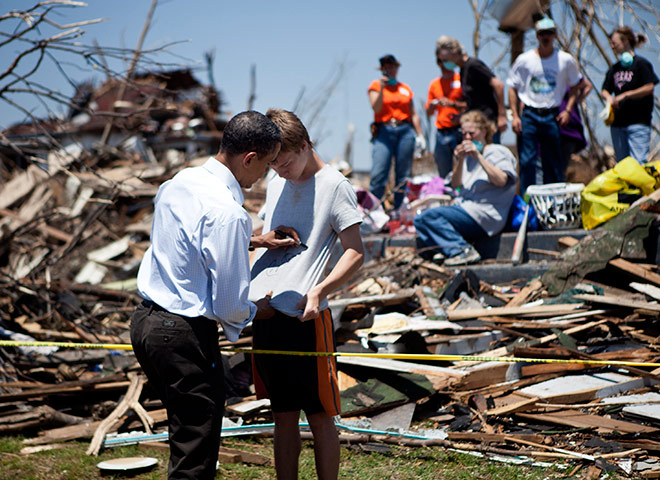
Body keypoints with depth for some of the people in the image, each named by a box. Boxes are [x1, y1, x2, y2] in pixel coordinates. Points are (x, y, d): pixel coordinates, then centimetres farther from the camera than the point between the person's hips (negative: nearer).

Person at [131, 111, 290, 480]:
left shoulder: (178, 182, 4)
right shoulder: (228, 213, -23)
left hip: (146, 320, 9)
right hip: (186, 335, -9)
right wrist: (257, 310, 4)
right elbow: (230, 305, -19)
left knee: (187, 434, 26)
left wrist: (256, 240, 22)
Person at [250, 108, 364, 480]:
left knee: (319, 417, 1)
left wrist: (317, 292, -20)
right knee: (283, 416, 12)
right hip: (264, 311, 6)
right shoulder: (277, 183, 16)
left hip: (305, 316, -6)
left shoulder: (335, 186, -5)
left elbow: (356, 253, -8)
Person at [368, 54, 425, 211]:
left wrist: (420, 135, 12)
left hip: (405, 131, 3)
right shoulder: (376, 85, 8)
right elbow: (376, 108, -6)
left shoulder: (405, 88, 16)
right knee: (378, 174, -12)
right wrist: (382, 88, -14)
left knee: (403, 175, 2)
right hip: (384, 131, -3)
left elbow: (413, 114, 18)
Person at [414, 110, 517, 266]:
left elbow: (501, 180, -18)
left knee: (428, 216, -24)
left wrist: (478, 156, -20)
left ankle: (463, 250, -27)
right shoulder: (468, 156, 19)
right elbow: (455, 185, 10)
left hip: (484, 215, -8)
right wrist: (459, 161, -5)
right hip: (464, 207, 8)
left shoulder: (498, 152, 0)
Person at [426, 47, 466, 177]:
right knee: (444, 175, 5)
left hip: (459, 131, -4)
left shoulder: (461, 79, 2)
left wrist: (453, 104, -15)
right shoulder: (434, 84, 16)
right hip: (441, 133, 5)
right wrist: (433, 104, -2)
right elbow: (429, 112, 19)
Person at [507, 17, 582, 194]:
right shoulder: (524, 60, 1)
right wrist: (515, 116, -2)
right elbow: (513, 88, 6)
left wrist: (568, 110, 0)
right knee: (527, 160, -5)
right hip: (529, 115, -1)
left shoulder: (566, 60, 3)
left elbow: (574, 86, 13)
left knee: (554, 162, 5)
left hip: (552, 116, 1)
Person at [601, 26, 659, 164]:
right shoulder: (614, 68, 16)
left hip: (638, 121, -7)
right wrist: (608, 97, -5)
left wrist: (625, 95, -16)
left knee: (638, 161, -13)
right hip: (617, 121, 7)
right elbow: (605, 90, 18)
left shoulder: (641, 63, -3)